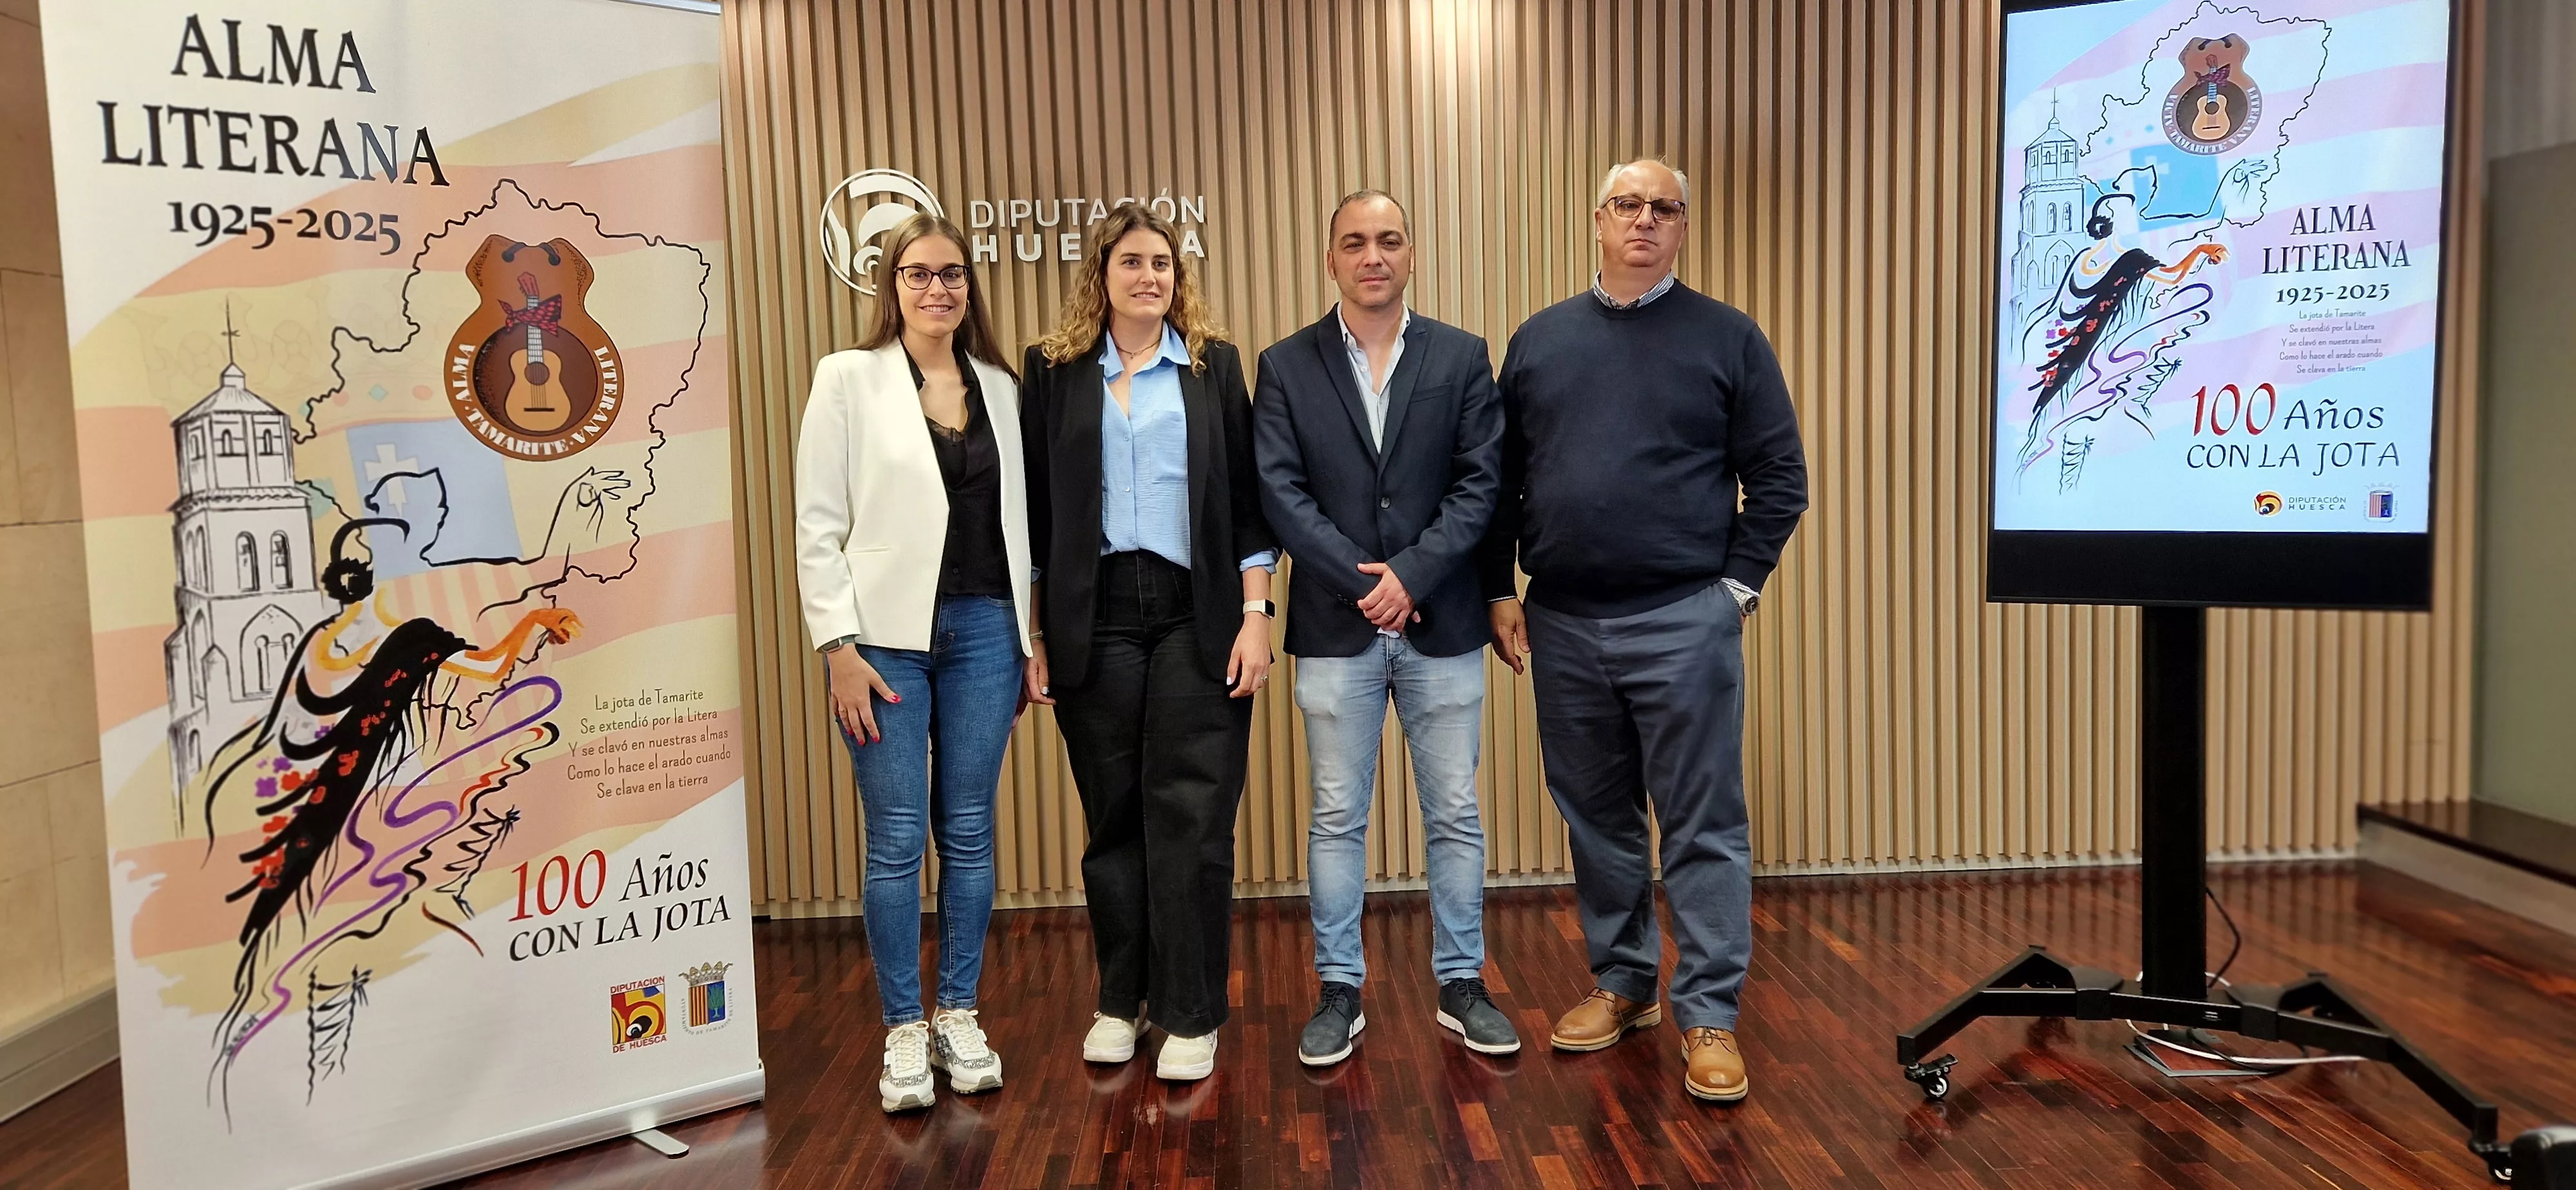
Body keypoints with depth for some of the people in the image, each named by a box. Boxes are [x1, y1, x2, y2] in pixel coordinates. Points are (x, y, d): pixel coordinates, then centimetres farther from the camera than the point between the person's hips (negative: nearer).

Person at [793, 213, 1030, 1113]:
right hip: (887, 634, -3)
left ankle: (959, 1018, 22)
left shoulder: (999, 387, 9)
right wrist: (839, 648, -10)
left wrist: (1032, 639, 8)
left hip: (984, 631, 3)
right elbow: (817, 525, -4)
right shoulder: (849, 378, -1)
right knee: (897, 838, 2)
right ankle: (904, 1032, 16)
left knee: (969, 831, 9)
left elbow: (1018, 519, 11)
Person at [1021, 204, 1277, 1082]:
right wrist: (1035, 636, 2)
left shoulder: (1214, 366, 7)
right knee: (1112, 819, 8)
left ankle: (1191, 1014, 11)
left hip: (1196, 616, -1)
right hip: (1095, 618, 1)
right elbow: (1036, 511, 6)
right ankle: (1121, 999, 23)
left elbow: (1247, 500, 5)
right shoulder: (1055, 372, 7)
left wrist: (1255, 616, -3)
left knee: (1192, 818, -1)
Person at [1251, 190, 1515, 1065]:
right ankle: (1340, 991, 19)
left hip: (1443, 626, 1)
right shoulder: (1286, 367, 3)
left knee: (1454, 815, 8)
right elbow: (1279, 492, -5)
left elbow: (1480, 483, -2)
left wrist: (1412, 574, -14)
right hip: (1336, 628, 0)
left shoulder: (1461, 358, 4)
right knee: (1337, 818, 7)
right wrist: (1365, 583, -12)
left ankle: (1460, 985, 22)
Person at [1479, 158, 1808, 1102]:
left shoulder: (1727, 338, 2)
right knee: (1596, 820, 13)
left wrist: (1739, 584, -5)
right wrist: (1500, 590, 6)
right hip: (1563, 626, 4)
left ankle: (1708, 1014, 11)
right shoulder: (1540, 340, 10)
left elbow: (1778, 476, 1)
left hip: (1683, 623, -3)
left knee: (1703, 828, 1)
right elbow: (1501, 478, 11)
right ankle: (1621, 983, 29)